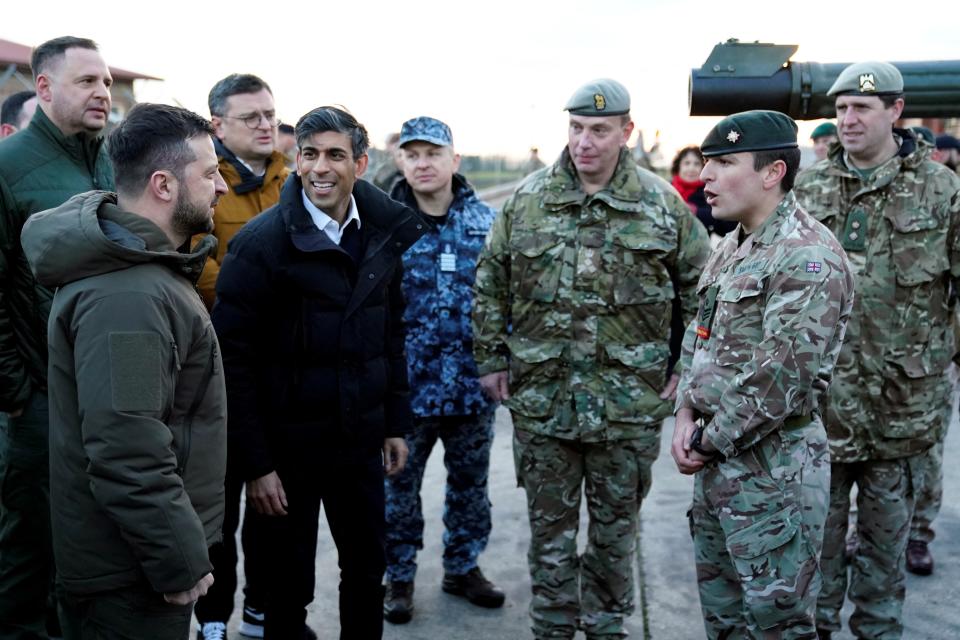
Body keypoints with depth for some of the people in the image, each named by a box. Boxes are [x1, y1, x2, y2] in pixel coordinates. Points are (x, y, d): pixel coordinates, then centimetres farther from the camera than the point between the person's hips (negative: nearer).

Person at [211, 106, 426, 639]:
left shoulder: (384, 235, 2)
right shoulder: (262, 242, -14)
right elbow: (235, 359, -15)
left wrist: (396, 423, 10)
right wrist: (254, 463, -16)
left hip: (361, 442, 5)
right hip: (290, 447, -4)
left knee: (368, 571, 17)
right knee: (290, 582, 10)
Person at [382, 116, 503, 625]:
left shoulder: (485, 220, 2)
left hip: (474, 386, 3)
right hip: (406, 386, -2)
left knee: (470, 482, 16)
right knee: (399, 485, 10)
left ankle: (462, 567, 35)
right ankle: (398, 576, 28)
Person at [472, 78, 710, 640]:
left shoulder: (662, 203, -2)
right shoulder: (527, 199, 0)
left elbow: (699, 285, 6)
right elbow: (490, 284, 7)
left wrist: (684, 364, 3)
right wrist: (492, 358, 5)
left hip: (631, 402, 0)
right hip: (542, 398, 1)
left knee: (616, 528, 15)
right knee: (550, 529, 11)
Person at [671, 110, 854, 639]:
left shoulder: (807, 258, -18)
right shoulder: (731, 248, 12)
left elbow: (780, 378, -23)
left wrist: (710, 441, -14)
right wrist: (687, 413, 2)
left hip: (774, 469, -9)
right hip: (717, 459, 9)